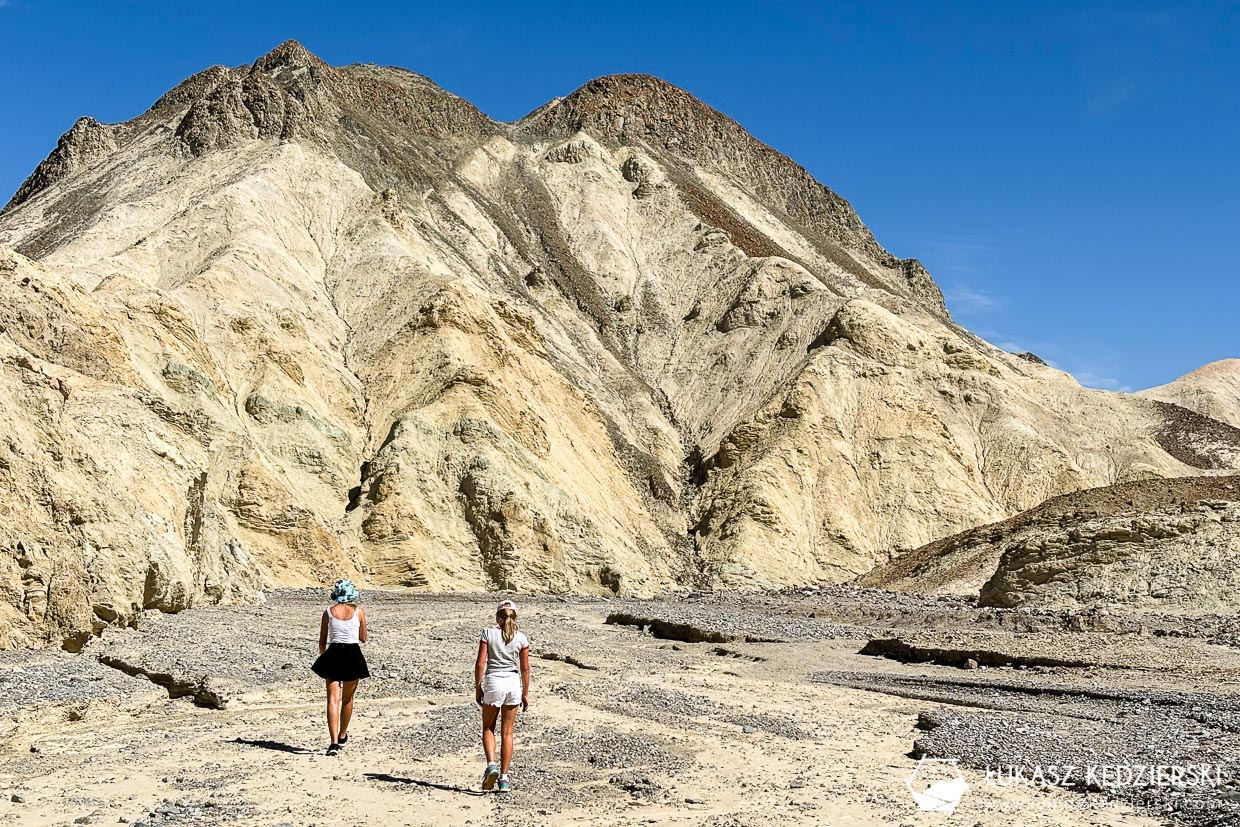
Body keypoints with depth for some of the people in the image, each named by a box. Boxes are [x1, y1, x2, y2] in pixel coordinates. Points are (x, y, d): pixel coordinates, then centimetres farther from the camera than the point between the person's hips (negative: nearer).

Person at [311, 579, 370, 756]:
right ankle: (342, 736, 33)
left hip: (333, 654, 0)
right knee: (347, 699, 19)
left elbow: (322, 641, 7)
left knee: (333, 699, -2)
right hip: (353, 655, 0)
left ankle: (334, 743, -15)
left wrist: (323, 657, 22)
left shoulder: (328, 611, 2)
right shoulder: (359, 611, 0)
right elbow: (363, 639, 9)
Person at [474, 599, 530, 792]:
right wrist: (525, 693, 11)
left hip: (493, 682, -2)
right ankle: (504, 778, 8)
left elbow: (480, 663, -7)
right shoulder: (521, 638, 0)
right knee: (507, 732, 9)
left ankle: (491, 764, -7)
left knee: (488, 728, 16)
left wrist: (478, 688, 2)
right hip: (513, 683, 2)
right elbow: (525, 669, 2)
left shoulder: (488, 634, -4)